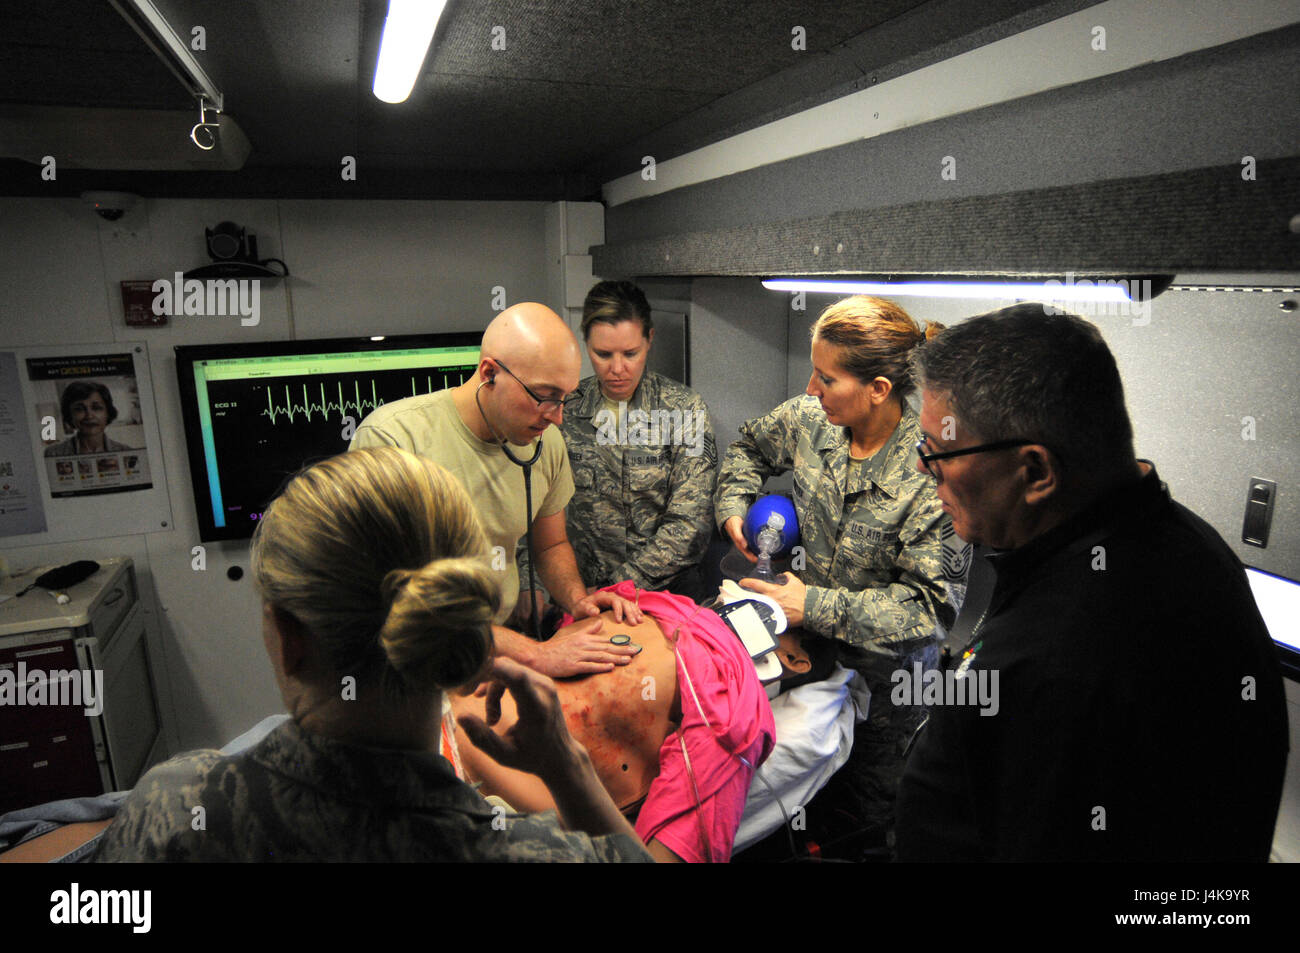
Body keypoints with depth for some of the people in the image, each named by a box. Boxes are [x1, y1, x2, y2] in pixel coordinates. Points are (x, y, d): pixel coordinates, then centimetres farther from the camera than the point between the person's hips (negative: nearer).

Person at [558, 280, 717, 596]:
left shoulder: (684, 408, -3)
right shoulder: (564, 408, 2)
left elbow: (689, 522, -9)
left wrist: (618, 587, -16)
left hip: (666, 590, 0)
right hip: (580, 586, 1)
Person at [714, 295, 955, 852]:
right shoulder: (809, 418, -11)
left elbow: (931, 602, -25)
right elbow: (750, 448, 12)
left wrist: (817, 607, -28)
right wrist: (734, 508, -4)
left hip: (885, 664, -4)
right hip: (811, 639, 4)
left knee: (869, 804, 17)